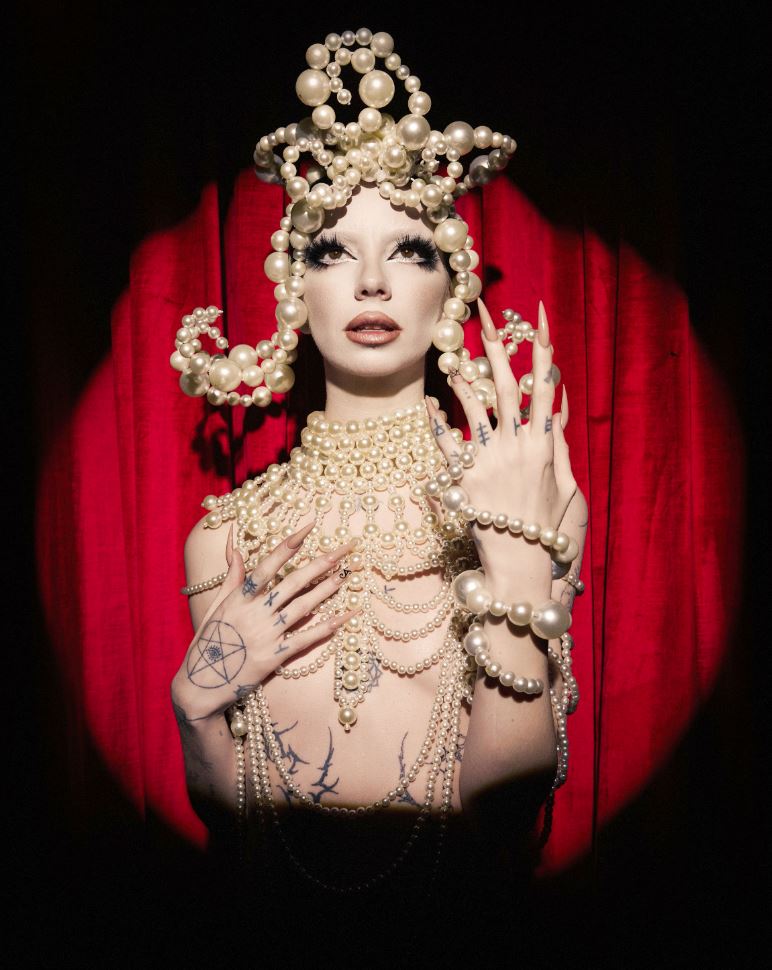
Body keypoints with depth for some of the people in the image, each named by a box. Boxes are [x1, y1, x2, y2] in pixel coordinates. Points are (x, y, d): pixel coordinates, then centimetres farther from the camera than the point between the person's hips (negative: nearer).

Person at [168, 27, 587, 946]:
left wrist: (517, 570, -21)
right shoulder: (229, 534, -3)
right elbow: (229, 824, 4)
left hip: (459, 889, -1)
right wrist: (200, 698, -12)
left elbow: (505, 806, -13)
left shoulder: (534, 503, -7)